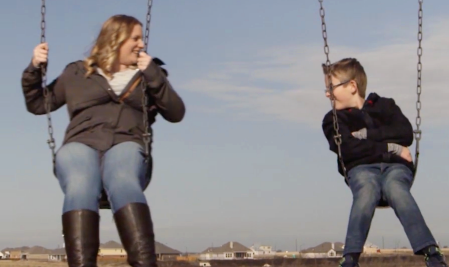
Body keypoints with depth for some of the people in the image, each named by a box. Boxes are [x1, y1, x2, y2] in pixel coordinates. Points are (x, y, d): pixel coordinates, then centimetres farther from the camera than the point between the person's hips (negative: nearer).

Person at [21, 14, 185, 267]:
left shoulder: (147, 74, 26)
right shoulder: (77, 73, 26)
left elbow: (176, 113, 13)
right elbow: (37, 104, 29)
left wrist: (154, 75, 1)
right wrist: (35, 68, 13)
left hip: (125, 145, 0)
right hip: (80, 145, 1)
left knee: (123, 183, -39)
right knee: (80, 188, -38)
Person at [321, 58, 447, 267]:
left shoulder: (384, 105, 24)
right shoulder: (334, 120, 18)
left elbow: (406, 134, 5)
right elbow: (348, 150, -3)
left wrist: (368, 134, -1)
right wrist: (390, 147, -6)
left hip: (395, 166, 0)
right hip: (361, 168, 0)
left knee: (394, 188, -37)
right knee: (367, 191, -38)